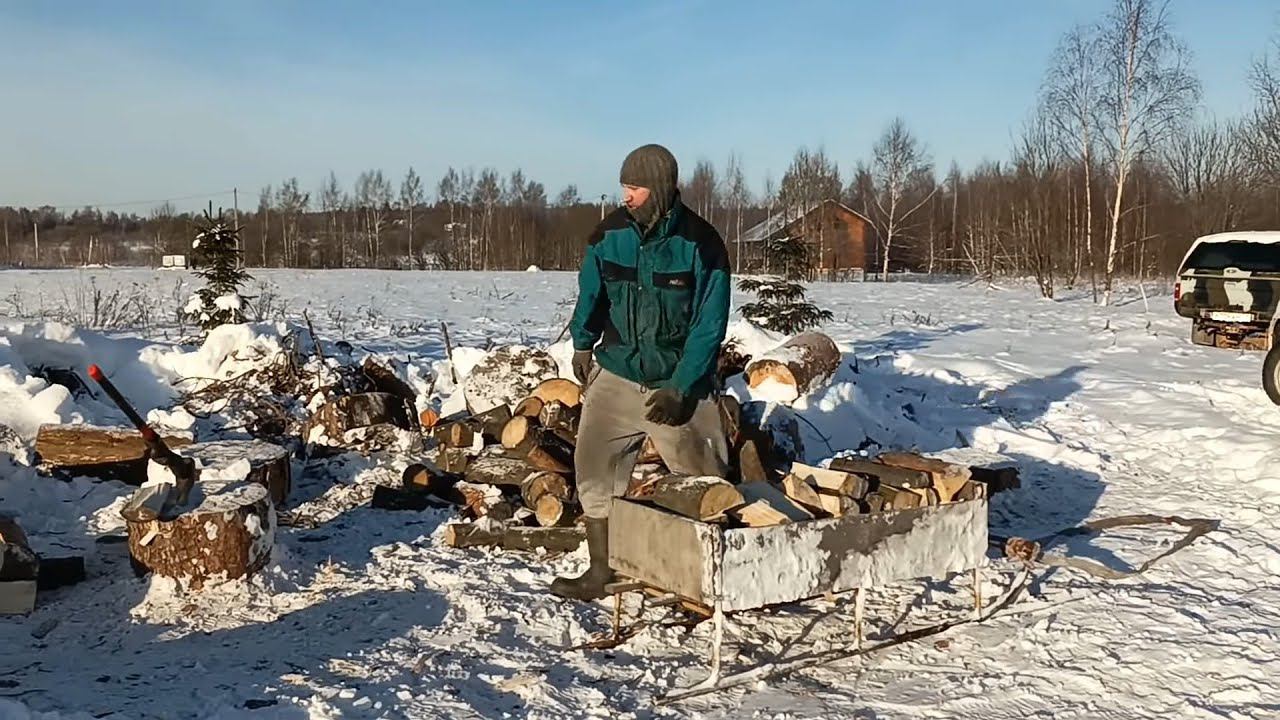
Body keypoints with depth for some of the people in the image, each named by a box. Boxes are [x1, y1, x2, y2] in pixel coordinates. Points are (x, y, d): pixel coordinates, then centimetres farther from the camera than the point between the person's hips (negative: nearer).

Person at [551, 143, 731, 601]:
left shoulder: (701, 244, -13)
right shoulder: (610, 233, -3)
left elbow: (709, 326, -12)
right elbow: (591, 292, 13)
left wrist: (679, 389, -16)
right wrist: (582, 344, 16)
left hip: (680, 384, -3)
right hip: (615, 375, 3)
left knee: (705, 482, 5)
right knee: (595, 472, -2)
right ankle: (601, 571, 11)